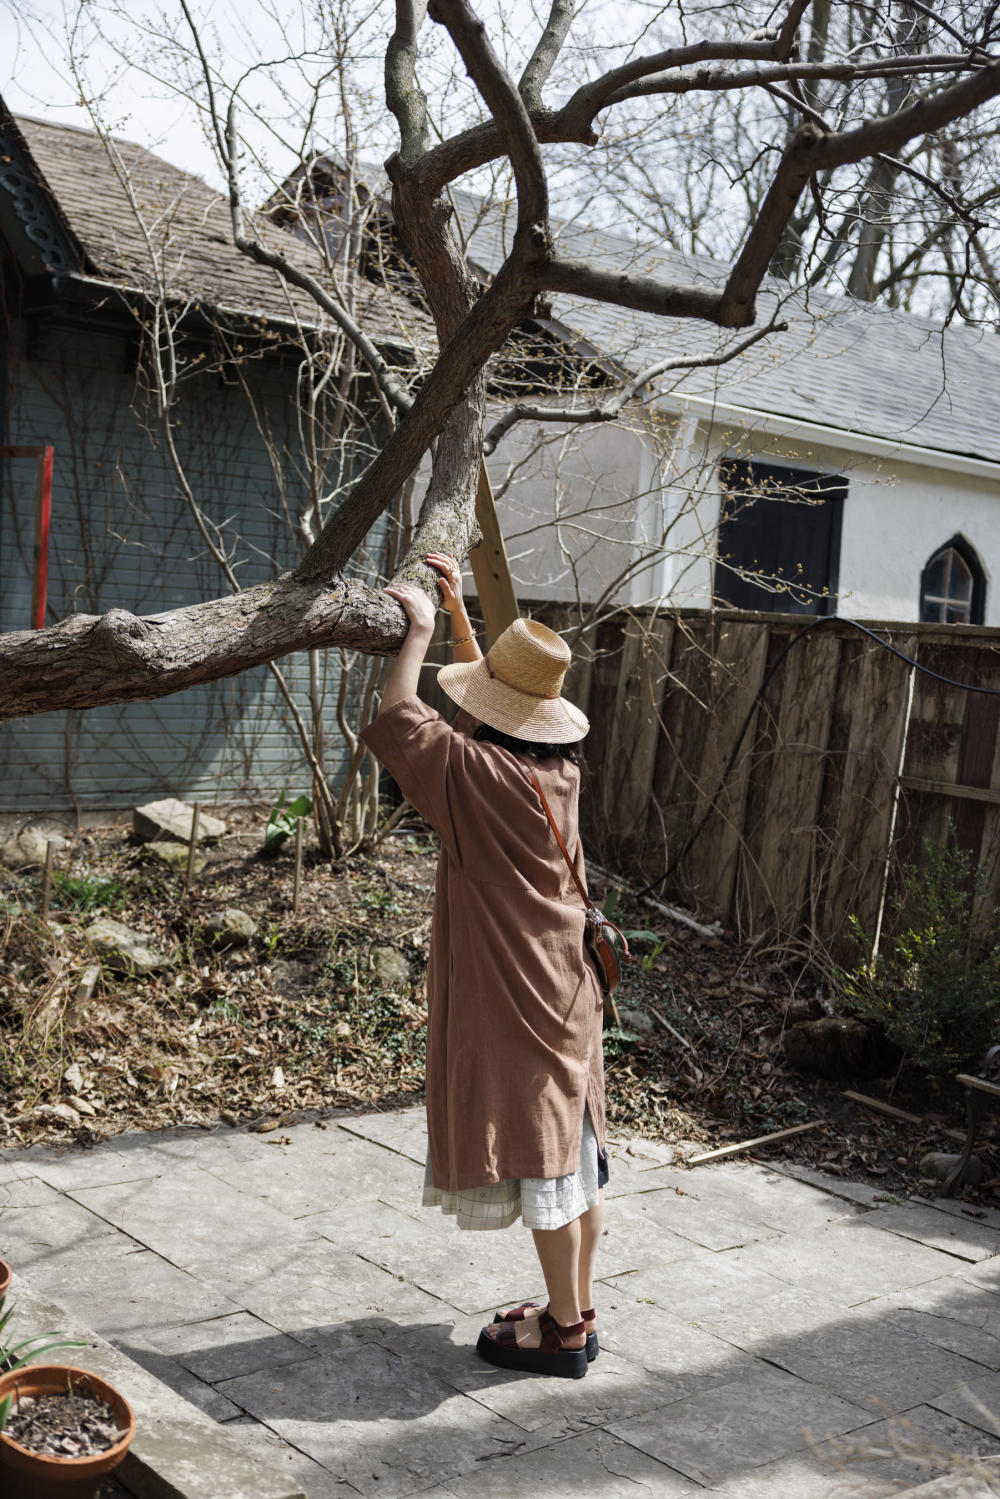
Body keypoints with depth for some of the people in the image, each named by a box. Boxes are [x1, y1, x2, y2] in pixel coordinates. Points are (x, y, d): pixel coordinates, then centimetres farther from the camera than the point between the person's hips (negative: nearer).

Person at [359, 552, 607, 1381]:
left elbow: (396, 718, -8)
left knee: (539, 1156, 1)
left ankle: (563, 1330, 11)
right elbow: (505, 692, 19)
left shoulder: (475, 771, -20)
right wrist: (457, 606, 22)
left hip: (510, 996, -8)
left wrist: (422, 628, 2)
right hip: (567, 986, 8)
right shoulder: (560, 764, 2)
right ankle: (578, 1310, 26)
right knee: (576, 1150, 14)